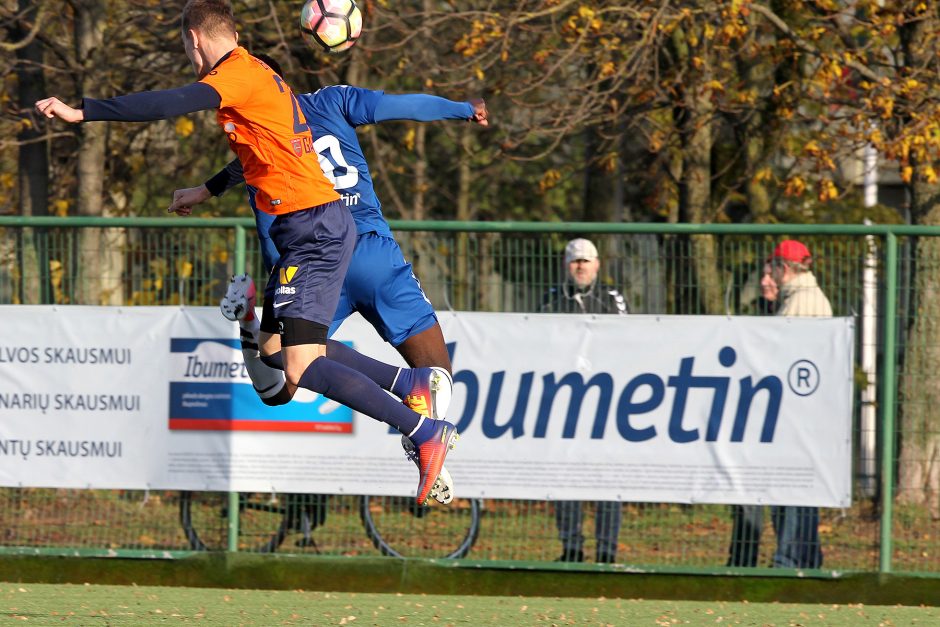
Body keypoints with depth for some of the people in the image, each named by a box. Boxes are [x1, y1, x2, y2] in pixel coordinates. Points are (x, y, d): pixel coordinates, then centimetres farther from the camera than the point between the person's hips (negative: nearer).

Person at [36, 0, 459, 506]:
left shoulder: (238, 71, -11)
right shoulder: (259, 75, 19)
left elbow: (174, 104, -27)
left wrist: (82, 112, -28)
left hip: (314, 230, -10)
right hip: (315, 226, 10)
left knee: (301, 370, -16)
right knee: (274, 348, 15)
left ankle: (426, 431, -15)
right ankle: (410, 381, 16)